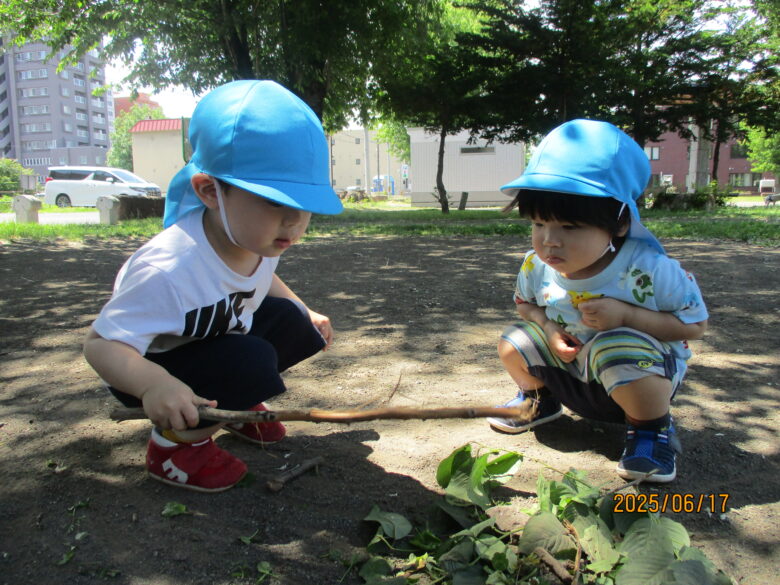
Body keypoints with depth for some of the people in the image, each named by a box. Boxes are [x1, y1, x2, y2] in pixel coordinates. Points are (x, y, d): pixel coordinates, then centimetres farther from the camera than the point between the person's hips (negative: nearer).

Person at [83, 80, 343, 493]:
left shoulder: (259, 236, -15)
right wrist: (154, 384, -52)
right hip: (154, 364, -7)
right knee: (251, 362, -31)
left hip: (219, 338, 8)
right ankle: (172, 445, -7)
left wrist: (304, 312, 1)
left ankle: (233, 404, 11)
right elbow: (100, 344, -34)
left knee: (289, 321, -10)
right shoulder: (168, 270, -40)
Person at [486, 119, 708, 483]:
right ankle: (539, 400, 21)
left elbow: (695, 324, -18)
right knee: (514, 343, -12)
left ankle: (651, 428, -5)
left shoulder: (649, 269, -27)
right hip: (571, 369, 5)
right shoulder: (536, 266, -16)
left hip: (643, 377, -4)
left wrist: (625, 315, -34)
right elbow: (525, 303, 5)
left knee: (620, 351, -37)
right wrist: (546, 326, -19)